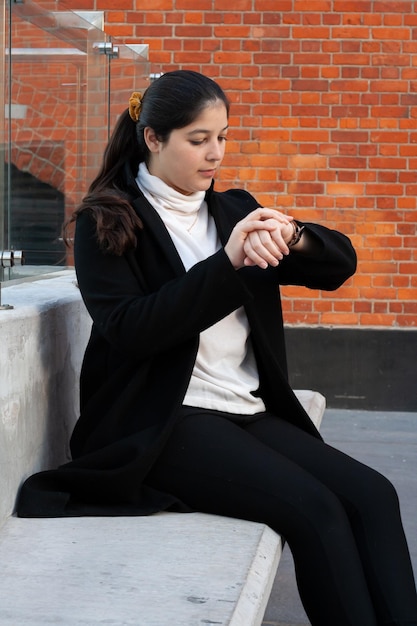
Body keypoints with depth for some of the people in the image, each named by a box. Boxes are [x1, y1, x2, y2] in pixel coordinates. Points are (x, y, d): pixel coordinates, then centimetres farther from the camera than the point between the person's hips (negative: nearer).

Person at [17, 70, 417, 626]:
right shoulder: (106, 222, 2)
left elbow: (340, 264, 13)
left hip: (250, 412, 6)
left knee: (372, 495, -19)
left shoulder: (234, 211, 17)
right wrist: (226, 263, -20)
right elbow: (128, 330, -12)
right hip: (163, 421, -6)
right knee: (315, 508, -26)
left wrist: (292, 237, -10)